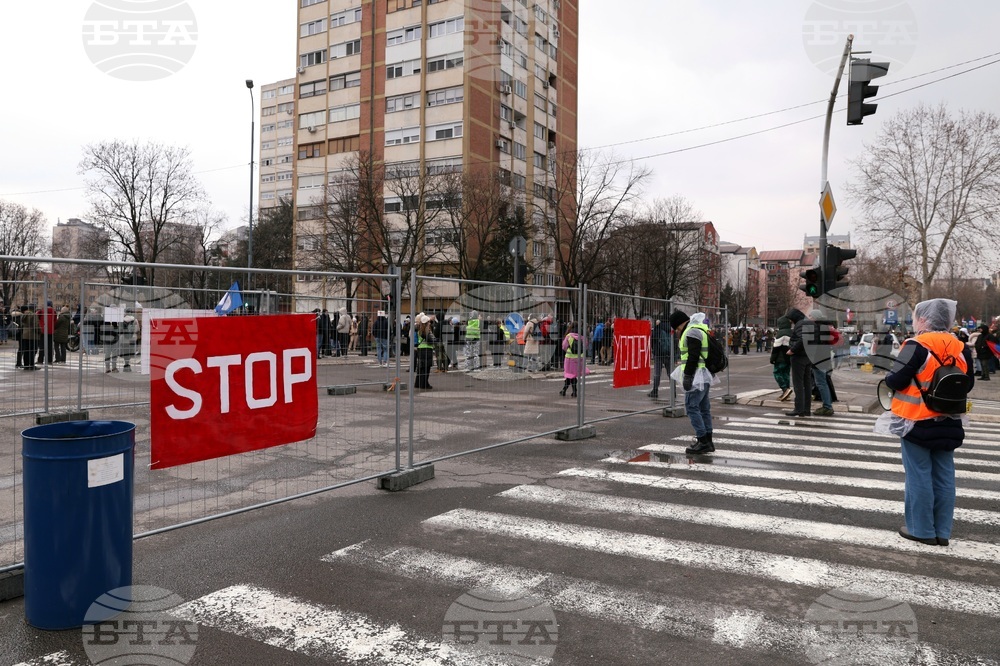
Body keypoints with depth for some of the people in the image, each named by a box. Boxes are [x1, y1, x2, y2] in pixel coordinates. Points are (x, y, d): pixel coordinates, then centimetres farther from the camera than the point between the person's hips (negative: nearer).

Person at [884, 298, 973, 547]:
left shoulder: (917, 346, -16)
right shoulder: (961, 349, 4)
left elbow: (895, 381, -18)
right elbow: (967, 383, 13)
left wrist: (889, 377, 3)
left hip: (916, 422, -6)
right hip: (949, 423, 6)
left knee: (919, 476, 3)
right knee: (944, 477, 11)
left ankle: (922, 530, 9)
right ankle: (942, 532, 18)